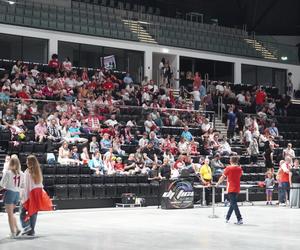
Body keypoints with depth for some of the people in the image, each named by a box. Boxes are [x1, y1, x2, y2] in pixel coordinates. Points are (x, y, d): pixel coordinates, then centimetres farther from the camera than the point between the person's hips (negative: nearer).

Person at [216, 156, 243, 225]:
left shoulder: (228, 168, -8)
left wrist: (217, 184, 11)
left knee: (234, 204, -8)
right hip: (237, 188, 6)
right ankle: (227, 218, 25)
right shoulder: (239, 168, 5)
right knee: (233, 203, 15)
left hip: (231, 189, -5)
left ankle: (240, 219, -17)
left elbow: (222, 177, -2)